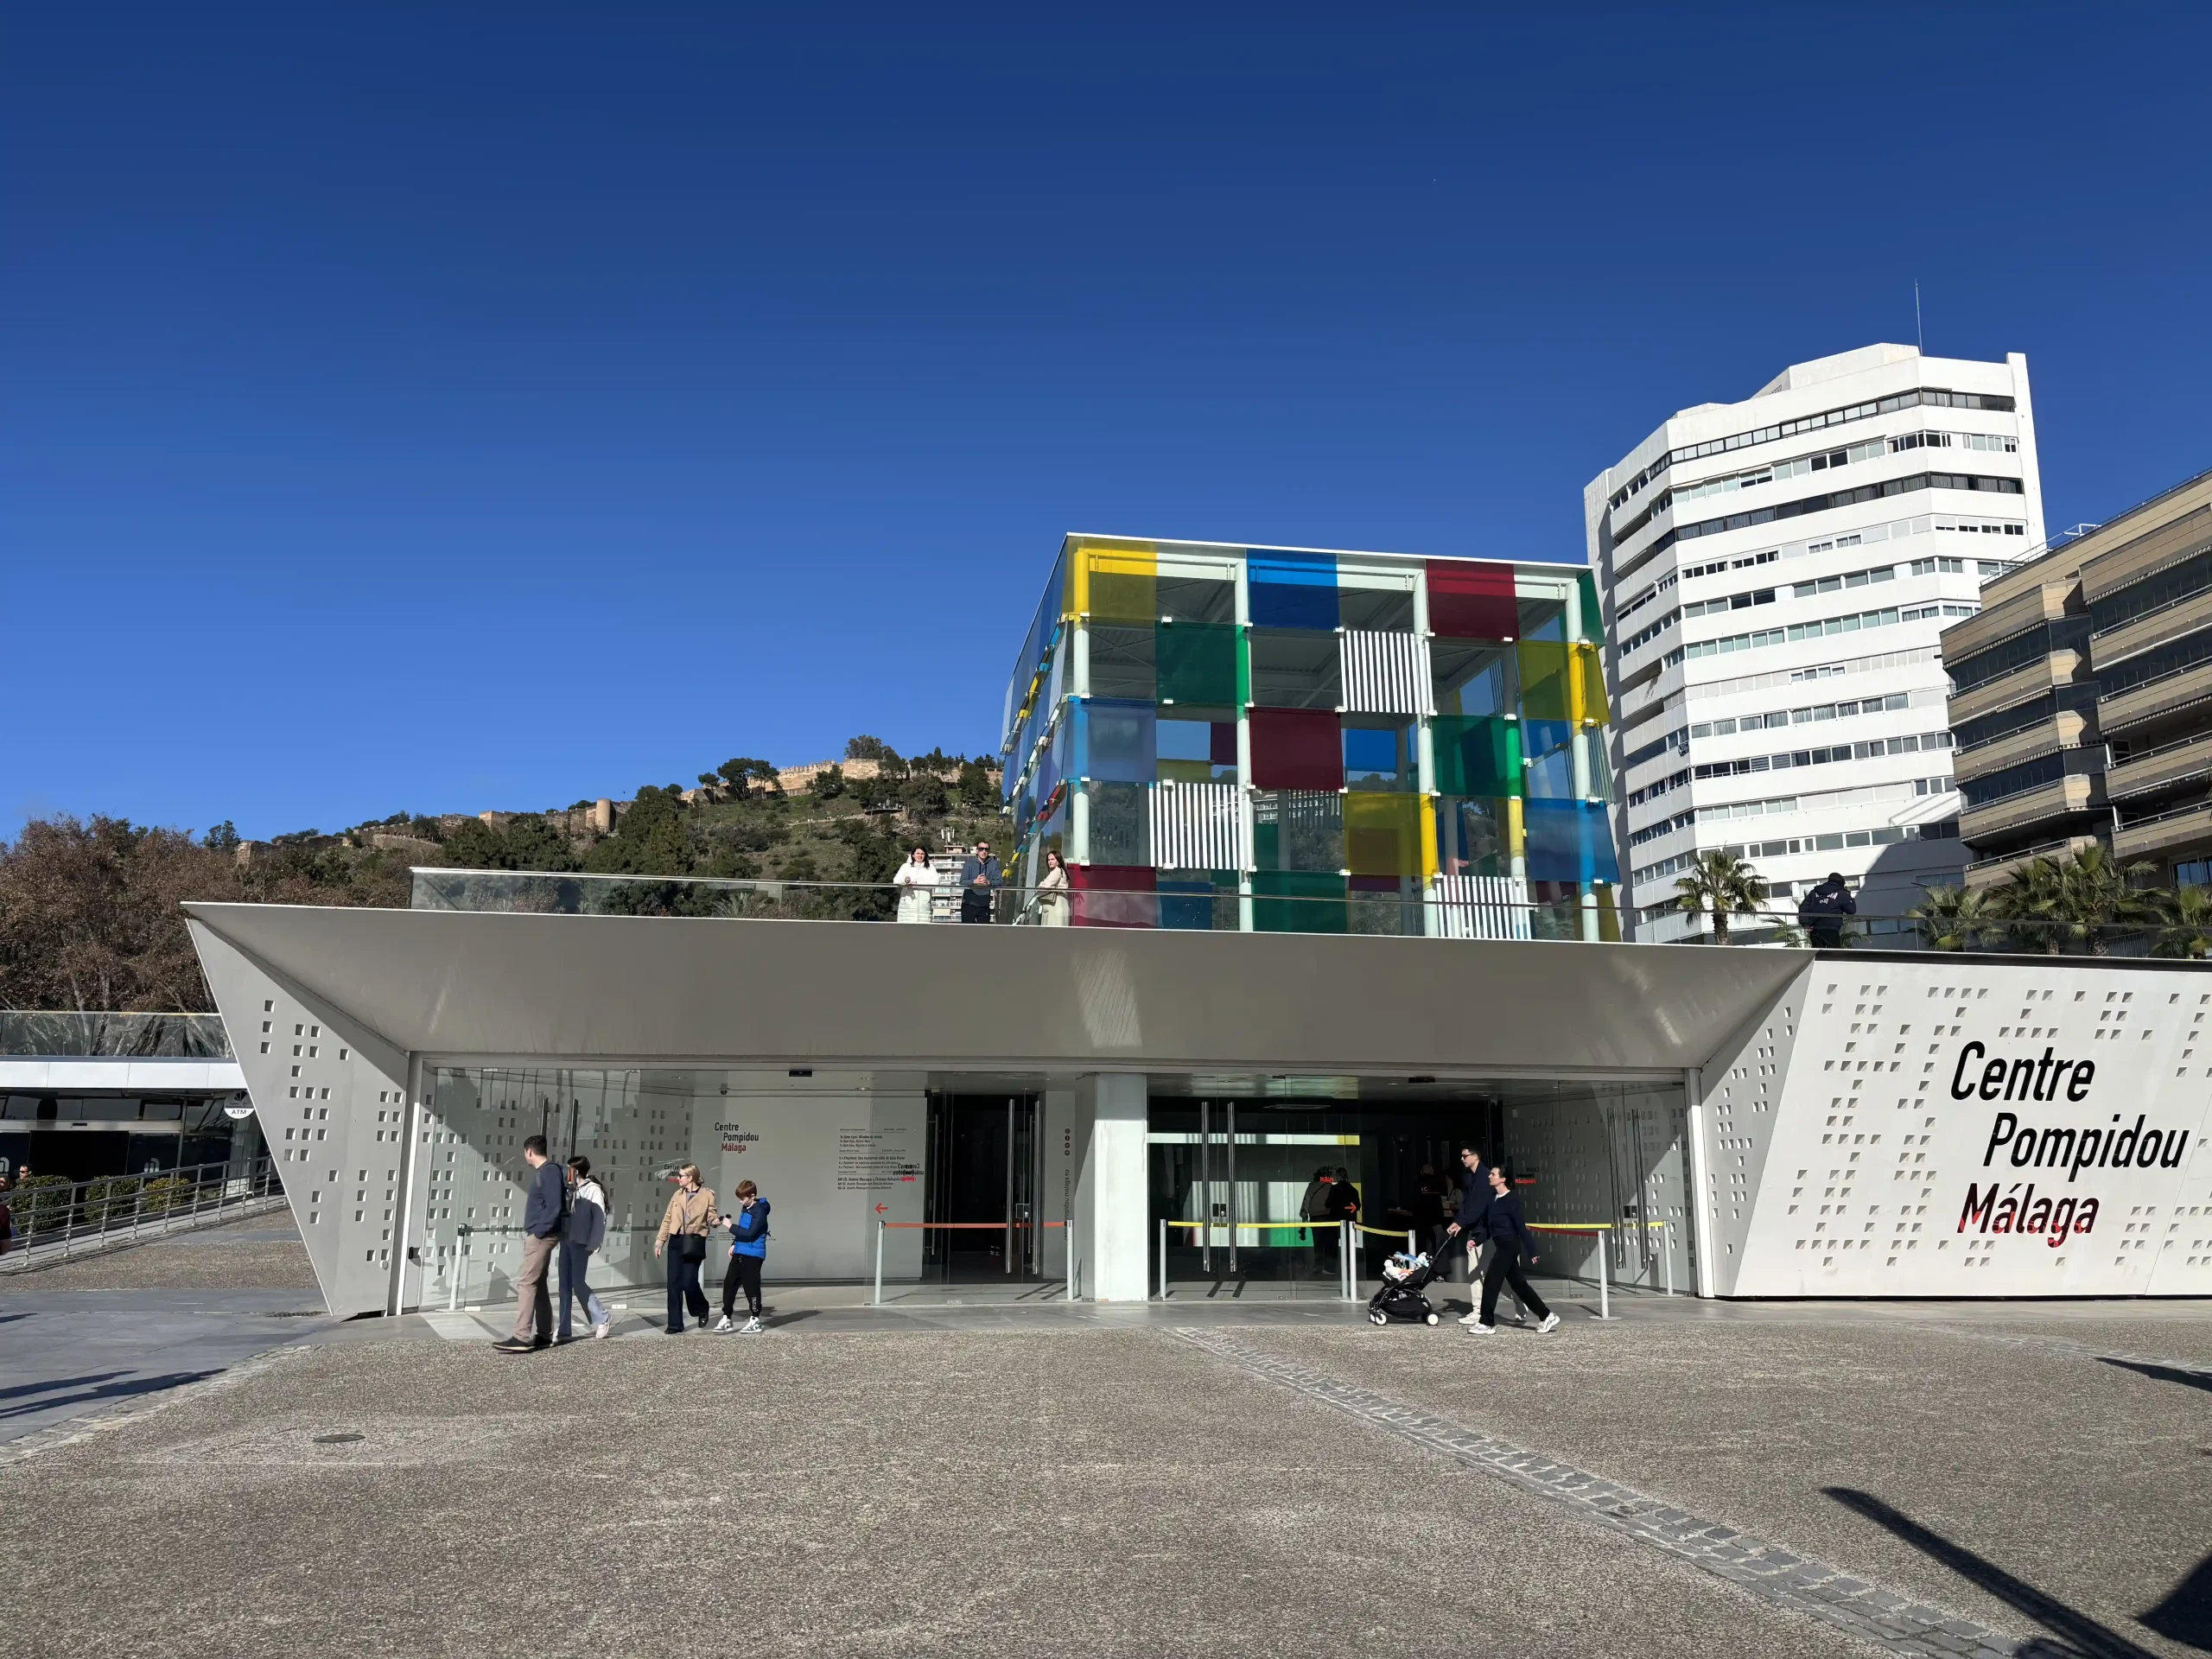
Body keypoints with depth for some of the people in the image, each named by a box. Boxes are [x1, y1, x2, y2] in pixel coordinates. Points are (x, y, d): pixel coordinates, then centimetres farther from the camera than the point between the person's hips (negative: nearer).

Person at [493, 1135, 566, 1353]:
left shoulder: (549, 1171, -14)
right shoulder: (542, 1172, 16)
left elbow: (554, 1206, -21)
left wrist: (539, 1232, -18)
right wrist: (534, 1232, 14)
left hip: (541, 1236, -10)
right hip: (537, 1235, 10)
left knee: (526, 1283, -12)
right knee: (539, 1283, 11)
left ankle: (522, 1338, -15)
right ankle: (544, 1335, 15)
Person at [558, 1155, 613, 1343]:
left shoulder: (593, 1190, -5)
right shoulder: (570, 1190, 14)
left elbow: (600, 1218, -10)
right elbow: (564, 1215, 14)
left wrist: (593, 1244, -14)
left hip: (580, 1243, -7)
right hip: (566, 1241, 7)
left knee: (578, 1284, -7)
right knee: (565, 1286, 4)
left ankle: (603, 1318, 8)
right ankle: (565, 1330, 6)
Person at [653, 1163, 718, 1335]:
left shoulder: (707, 1195, -2)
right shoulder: (677, 1195, 11)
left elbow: (710, 1215, -3)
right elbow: (668, 1219, 13)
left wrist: (715, 1221, -26)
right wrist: (660, 1240, 9)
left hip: (695, 1242, -5)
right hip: (676, 1241, 5)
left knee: (689, 1282, -11)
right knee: (674, 1284, 2)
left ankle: (702, 1310, 20)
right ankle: (675, 1325, 9)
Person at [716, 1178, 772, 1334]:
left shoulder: (759, 1212, -16)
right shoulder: (745, 1208, 12)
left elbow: (750, 1234, -23)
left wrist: (731, 1227, -20)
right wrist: (734, 1244, 16)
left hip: (753, 1255, -9)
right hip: (739, 1253, 9)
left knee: (751, 1287, -3)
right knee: (729, 1284, 7)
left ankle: (755, 1321, 6)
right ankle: (726, 1318, 14)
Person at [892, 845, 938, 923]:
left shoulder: (930, 868, 16)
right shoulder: (906, 866, 14)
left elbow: (934, 882, -1)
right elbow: (896, 881, 1)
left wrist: (916, 884, -12)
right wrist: (904, 880, -24)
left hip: (924, 902, 0)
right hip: (908, 902, 0)